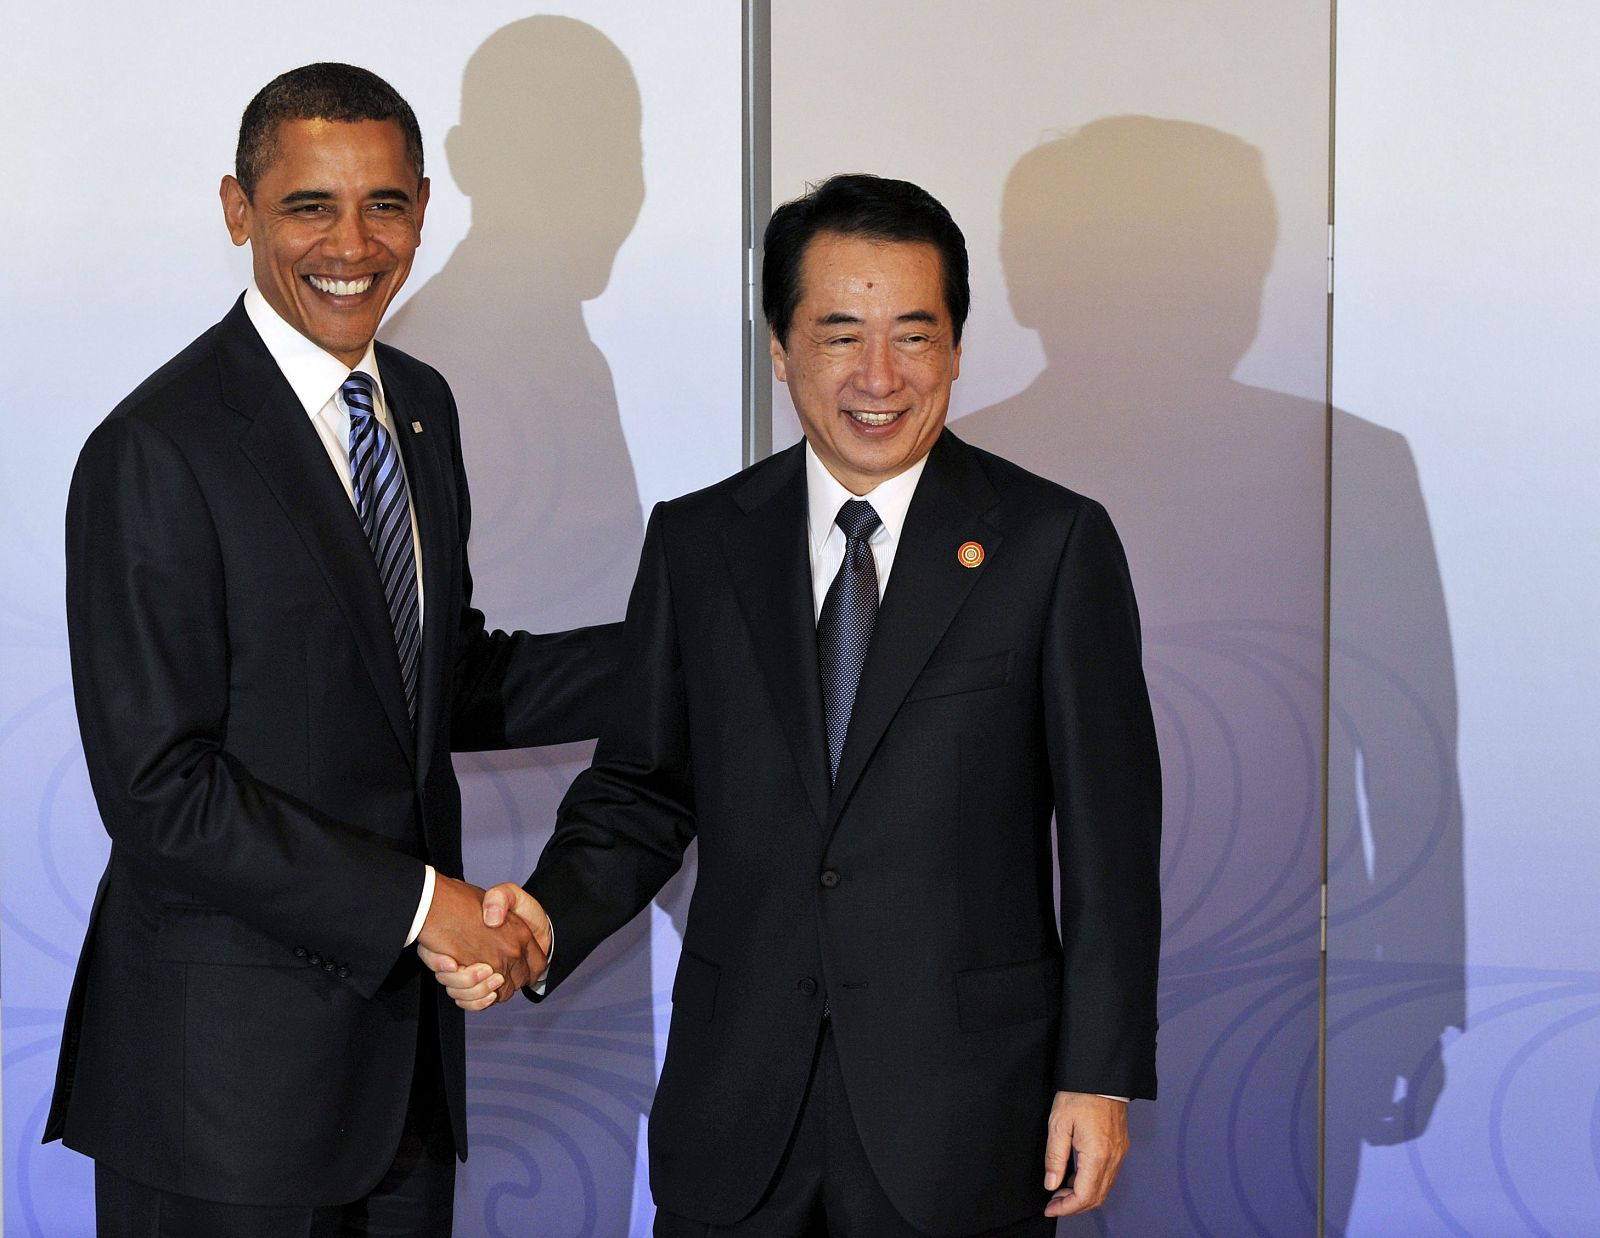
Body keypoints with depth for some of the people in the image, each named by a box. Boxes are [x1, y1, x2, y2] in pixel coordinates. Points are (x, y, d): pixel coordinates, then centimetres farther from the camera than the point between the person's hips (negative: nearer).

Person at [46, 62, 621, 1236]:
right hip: (227, 1060, -7)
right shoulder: (157, 452, -16)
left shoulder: (422, 405, 9)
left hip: (401, 1013, 7)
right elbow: (156, 787, -19)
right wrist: (411, 902, -18)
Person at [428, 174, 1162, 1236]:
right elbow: (644, 786, 9)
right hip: (736, 1105, 3)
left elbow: (1110, 833, -3)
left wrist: (1101, 1074, -6)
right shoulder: (697, 542, 6)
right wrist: (548, 917, -11)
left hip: (963, 1112, -2)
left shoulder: (1056, 543, -3)